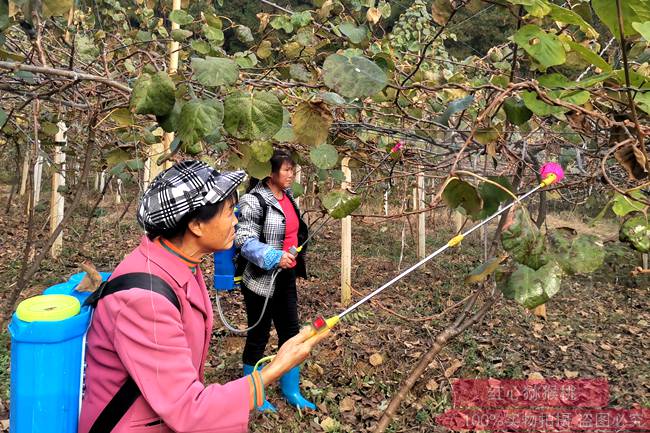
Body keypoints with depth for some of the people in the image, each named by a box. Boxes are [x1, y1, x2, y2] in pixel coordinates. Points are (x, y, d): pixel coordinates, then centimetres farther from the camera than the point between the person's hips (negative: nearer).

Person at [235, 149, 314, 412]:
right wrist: (274, 257, -32)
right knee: (258, 337, 8)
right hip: (261, 281, -7)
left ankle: (291, 391, 33)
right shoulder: (254, 200, -16)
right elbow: (245, 240, -21)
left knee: (291, 334, 14)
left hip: (286, 279, 8)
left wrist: (296, 262, 25)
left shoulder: (287, 197, 8)